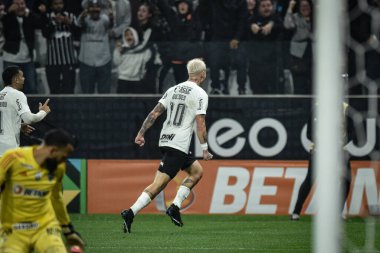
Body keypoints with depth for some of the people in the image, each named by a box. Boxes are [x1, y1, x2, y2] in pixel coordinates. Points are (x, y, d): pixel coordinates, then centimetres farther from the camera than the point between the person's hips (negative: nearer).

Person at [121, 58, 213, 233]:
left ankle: (175, 207, 8)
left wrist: (141, 133, 9)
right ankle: (130, 213, -18)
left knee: (197, 171, 19)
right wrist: (205, 150, -5)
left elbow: (155, 113, 9)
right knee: (159, 183, -9)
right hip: (179, 145, -8)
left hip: (165, 140, 8)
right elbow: (200, 124, -11)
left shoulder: (173, 90, 13)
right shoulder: (200, 94, -7)